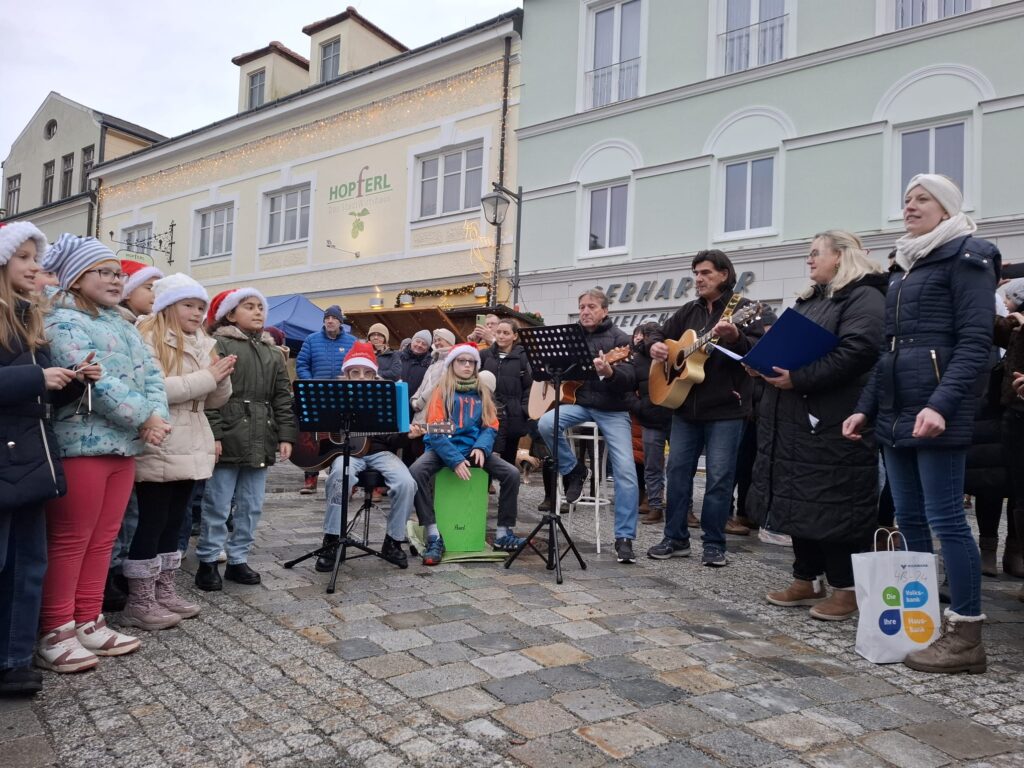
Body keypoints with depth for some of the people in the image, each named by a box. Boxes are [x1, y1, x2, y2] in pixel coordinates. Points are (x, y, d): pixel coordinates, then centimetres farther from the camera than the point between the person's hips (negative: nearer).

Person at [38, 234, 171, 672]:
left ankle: (88, 623, 22)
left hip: (124, 445, 8)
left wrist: (158, 415, -8)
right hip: (81, 444, -8)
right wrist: (145, 419, -15)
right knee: (70, 542, -1)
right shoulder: (62, 322, -7)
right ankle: (55, 633, 9)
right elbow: (95, 381, -18)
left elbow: (151, 373, 10)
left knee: (102, 540, 12)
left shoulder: (123, 325, 19)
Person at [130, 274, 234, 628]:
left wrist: (221, 377, -6)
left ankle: (165, 592, 22)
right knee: (152, 522, -2)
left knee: (173, 521, 13)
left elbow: (216, 400, 15)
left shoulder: (202, 344, 16)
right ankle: (139, 602, 7)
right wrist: (206, 377, -18)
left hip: (191, 449, 8)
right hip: (159, 450, -7)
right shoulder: (149, 338, -7)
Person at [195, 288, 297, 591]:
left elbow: (282, 397, 12)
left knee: (251, 507, 11)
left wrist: (286, 435, 4)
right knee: (217, 506, 3)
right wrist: (213, 434, -16)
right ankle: (208, 562, 16)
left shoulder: (273, 352, 15)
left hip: (260, 441, 6)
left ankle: (238, 560, 23)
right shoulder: (220, 345, -3)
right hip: (228, 439, -6)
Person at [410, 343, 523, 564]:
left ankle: (503, 534, -2)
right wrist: (455, 460, -20)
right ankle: (434, 537, -27)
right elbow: (435, 430, -7)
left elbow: (490, 426, 8)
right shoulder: (441, 391, 2)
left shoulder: (483, 393, 13)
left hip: (474, 448, 3)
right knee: (416, 471, -32)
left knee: (512, 474, -17)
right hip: (443, 448, -3)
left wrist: (481, 448, -16)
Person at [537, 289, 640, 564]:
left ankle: (624, 538, -2)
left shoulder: (619, 338, -5)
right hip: (578, 403, 4)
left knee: (626, 472, -13)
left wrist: (610, 372, -38)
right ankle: (573, 471, -2)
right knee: (545, 424, -27)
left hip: (613, 410, -4)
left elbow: (630, 380, -18)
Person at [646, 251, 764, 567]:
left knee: (719, 478, -1)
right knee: (677, 471, 7)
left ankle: (714, 544, 10)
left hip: (726, 408, -6)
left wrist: (735, 337, -34)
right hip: (686, 406, 6)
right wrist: (655, 345, -3)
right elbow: (662, 333, 21)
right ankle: (676, 539, 18)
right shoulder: (688, 311, 14)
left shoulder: (742, 308, -4)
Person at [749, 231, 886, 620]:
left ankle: (846, 589, 11)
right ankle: (806, 580, 24)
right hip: (795, 419, 9)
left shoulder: (863, 297, -8)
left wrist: (798, 378, -23)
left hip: (833, 422, -9)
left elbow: (856, 351, -22)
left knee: (833, 504, -3)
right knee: (799, 500, 12)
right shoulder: (808, 300, 21)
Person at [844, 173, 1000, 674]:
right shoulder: (903, 267, 22)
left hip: (934, 413, -8)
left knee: (944, 517, -6)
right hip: (895, 412, 8)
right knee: (909, 518, 10)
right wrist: (866, 407, 14)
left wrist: (941, 405, -24)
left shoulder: (966, 256, -2)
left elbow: (974, 342, -12)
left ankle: (966, 634, 3)